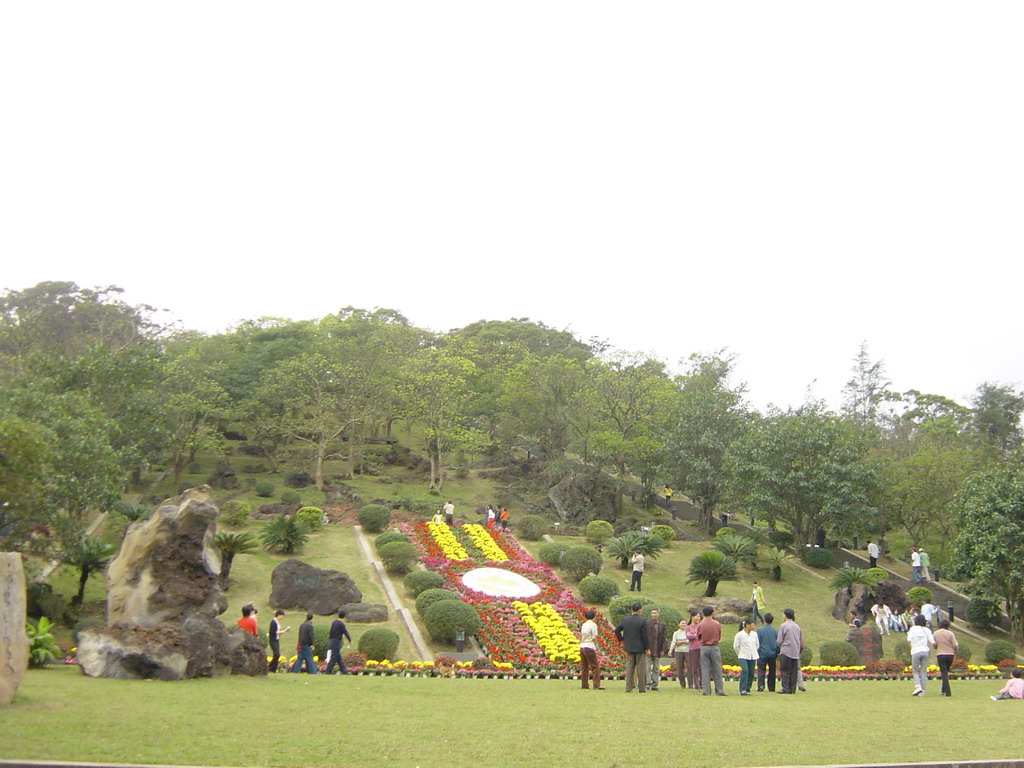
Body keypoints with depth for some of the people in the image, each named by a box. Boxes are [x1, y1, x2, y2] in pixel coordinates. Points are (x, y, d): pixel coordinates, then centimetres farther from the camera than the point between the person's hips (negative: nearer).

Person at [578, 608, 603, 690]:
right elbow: (594, 637, -9)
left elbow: (580, 636, 13)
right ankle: (596, 685, -10)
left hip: (582, 647, 7)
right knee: (595, 666, -3)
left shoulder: (583, 625, 12)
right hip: (590, 647, -7)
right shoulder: (593, 624, -7)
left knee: (584, 667, 10)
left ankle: (585, 685, 10)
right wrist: (596, 646, 7)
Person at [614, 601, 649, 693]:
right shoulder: (642, 621, -12)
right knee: (641, 669, 3)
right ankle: (642, 688, 5)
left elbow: (617, 630, 4)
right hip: (640, 648, -4)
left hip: (629, 647, 4)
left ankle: (628, 688, 8)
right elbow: (644, 636, -12)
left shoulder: (625, 620, 2)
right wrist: (646, 648, -4)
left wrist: (621, 639, 13)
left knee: (629, 668, 9)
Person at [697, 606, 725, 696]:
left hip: (704, 648, 0)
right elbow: (719, 638, 5)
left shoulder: (700, 625, -7)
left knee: (705, 670, 4)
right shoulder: (717, 624, -4)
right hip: (715, 648, 0)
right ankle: (719, 690, 7)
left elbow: (698, 637, 7)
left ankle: (707, 691, 2)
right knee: (717, 670, 7)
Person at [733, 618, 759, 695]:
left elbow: (757, 645, 20)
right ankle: (742, 690, -21)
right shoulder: (739, 635, -7)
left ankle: (747, 690, 13)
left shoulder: (754, 634, 7)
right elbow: (735, 646, 1)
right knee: (744, 671, -21)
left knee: (751, 673, 2)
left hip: (752, 657, 5)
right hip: (743, 657, -5)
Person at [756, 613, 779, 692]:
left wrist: (757, 652, 5)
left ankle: (761, 686, -13)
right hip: (772, 654, 3)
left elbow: (757, 643, -3)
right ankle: (771, 688, 12)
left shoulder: (760, 630, -6)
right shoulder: (775, 631, 1)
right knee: (772, 671, 11)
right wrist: (777, 652, 16)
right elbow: (778, 643, 5)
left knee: (761, 671, 1)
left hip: (762, 654, -3)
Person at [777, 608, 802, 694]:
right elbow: (800, 641, 14)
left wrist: (780, 648, 13)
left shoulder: (783, 626, -8)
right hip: (796, 652, 5)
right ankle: (793, 689, 8)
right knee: (794, 671, 8)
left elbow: (779, 640, -5)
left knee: (785, 671, -1)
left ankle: (786, 689, -4)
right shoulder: (797, 626, 9)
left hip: (786, 651, -5)